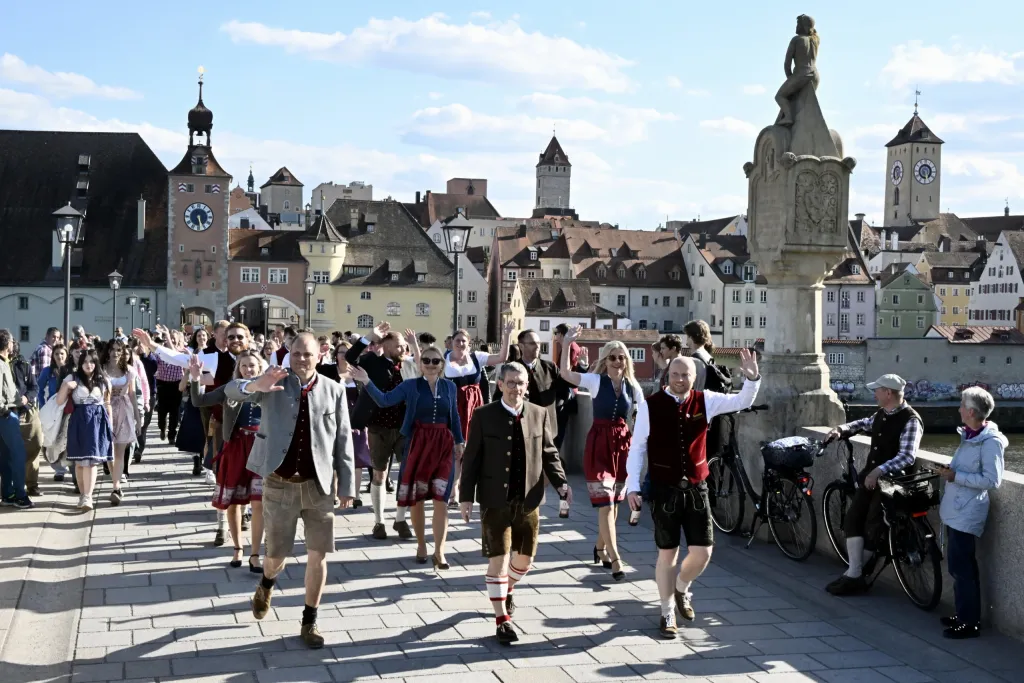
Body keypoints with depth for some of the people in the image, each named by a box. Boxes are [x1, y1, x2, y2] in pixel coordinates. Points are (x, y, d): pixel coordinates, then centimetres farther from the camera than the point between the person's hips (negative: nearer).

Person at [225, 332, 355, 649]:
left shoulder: (334, 390, 0)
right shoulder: (275, 383, -3)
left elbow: (343, 441, 3)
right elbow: (231, 391, -18)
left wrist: (347, 484, 1)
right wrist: (256, 385, -41)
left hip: (319, 485, 1)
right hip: (280, 485, -1)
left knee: (318, 556, 2)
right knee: (277, 554, 11)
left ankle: (309, 622, 18)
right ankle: (266, 586, 47)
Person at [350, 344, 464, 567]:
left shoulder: (450, 386, 6)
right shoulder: (411, 385, -2)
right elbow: (385, 400, -11)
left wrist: (459, 441, 14)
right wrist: (367, 383, -21)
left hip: (443, 445, 1)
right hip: (417, 444, -1)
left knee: (440, 499, -5)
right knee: (416, 499, 7)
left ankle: (439, 552, -2)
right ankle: (421, 545, 23)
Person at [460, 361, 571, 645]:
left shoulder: (539, 414, 3)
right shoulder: (484, 416, -4)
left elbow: (549, 454, 8)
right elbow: (471, 458, -1)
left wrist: (561, 483, -7)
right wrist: (466, 496, -5)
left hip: (528, 500, 3)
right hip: (495, 500, -3)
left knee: (524, 559, 12)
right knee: (498, 559, -2)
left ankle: (506, 589, 44)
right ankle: (502, 619, 9)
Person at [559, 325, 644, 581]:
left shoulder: (632, 386, 4)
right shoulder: (596, 381, -6)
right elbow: (565, 374, -17)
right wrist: (566, 345, -23)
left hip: (623, 444, 4)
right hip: (599, 445, -4)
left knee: (614, 503, 14)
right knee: (605, 504, -8)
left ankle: (601, 547, 35)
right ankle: (615, 560, -6)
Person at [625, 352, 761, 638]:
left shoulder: (705, 401, -1)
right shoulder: (650, 405, -9)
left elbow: (743, 401, 0)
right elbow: (637, 447, -3)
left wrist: (752, 378, -20)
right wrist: (633, 486, -7)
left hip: (696, 488, 3)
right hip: (664, 490, -3)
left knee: (702, 551, 2)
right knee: (667, 553, 6)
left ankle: (681, 588, 35)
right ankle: (667, 613, 25)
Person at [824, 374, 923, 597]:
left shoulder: (910, 420, -17)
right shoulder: (881, 414, 8)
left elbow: (907, 456, -26)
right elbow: (863, 424, 30)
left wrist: (879, 471, -33)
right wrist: (841, 430, 11)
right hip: (871, 476, 8)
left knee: (872, 526, -6)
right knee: (853, 517, -2)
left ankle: (855, 574, 6)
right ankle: (854, 573, -3)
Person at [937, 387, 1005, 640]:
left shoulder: (990, 442, -17)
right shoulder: (969, 436, 11)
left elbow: (992, 480, -21)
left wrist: (956, 476, -20)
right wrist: (949, 471, 10)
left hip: (967, 513, -10)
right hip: (956, 511, 10)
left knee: (961, 567, -6)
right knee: (960, 566, 16)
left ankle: (969, 623, 2)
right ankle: (964, 615, 27)